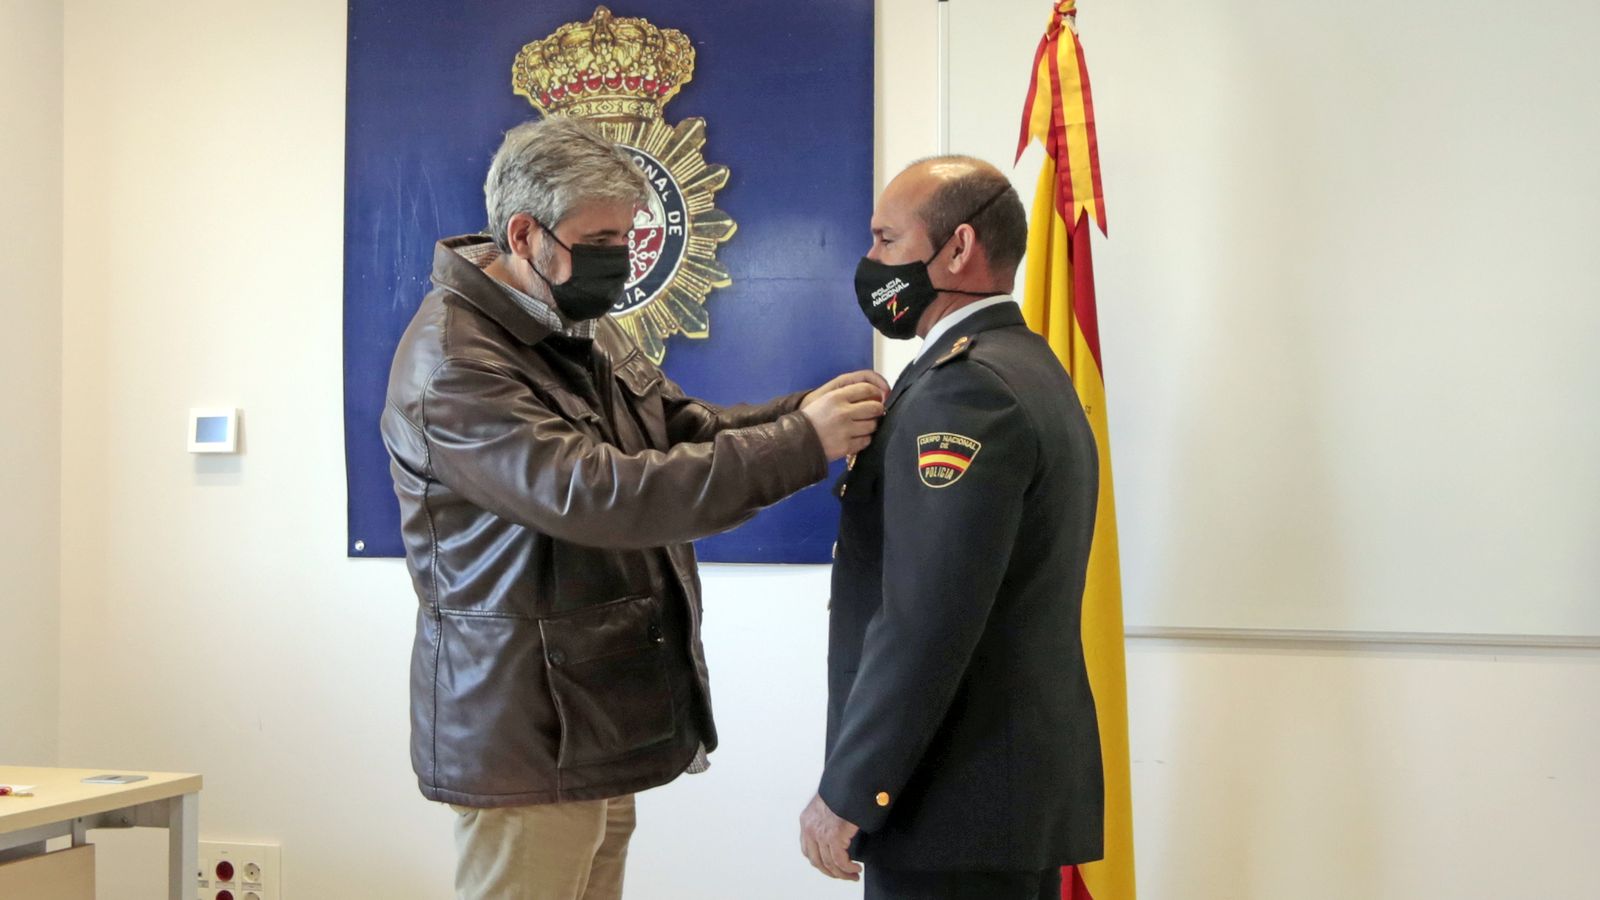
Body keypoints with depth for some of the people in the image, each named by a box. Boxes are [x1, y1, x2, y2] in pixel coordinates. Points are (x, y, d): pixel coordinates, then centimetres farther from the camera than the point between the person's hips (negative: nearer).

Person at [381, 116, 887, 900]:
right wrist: (801, 445, -27)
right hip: (526, 742, -8)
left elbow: (689, 432, 11)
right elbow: (597, 495, -28)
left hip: (600, 728, 8)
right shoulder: (454, 363, -19)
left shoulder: (583, 328, 11)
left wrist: (809, 412, -9)